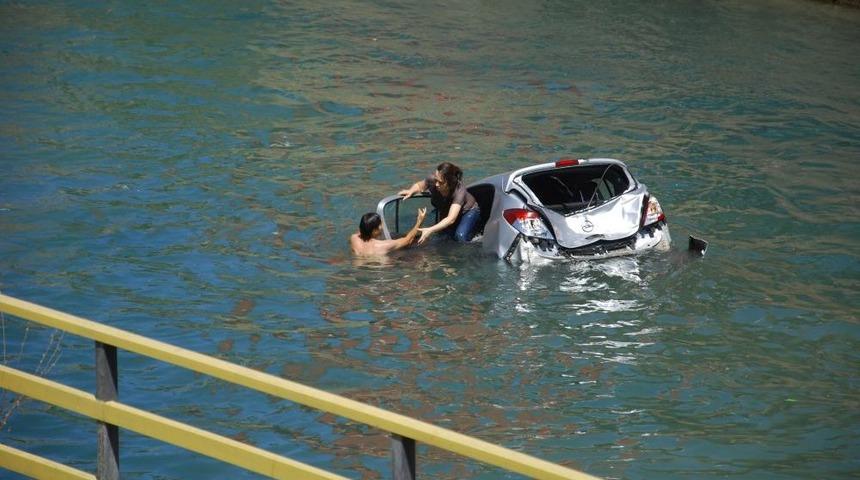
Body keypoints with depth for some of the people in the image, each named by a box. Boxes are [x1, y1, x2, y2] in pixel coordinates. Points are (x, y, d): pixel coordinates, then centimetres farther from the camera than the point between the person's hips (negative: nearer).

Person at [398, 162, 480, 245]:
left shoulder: (459, 190, -41)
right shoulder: (433, 180, -31)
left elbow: (451, 219, -50)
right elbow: (419, 185, -6)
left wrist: (430, 231, -62)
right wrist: (411, 191, -29)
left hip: (468, 211, -4)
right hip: (445, 212, 4)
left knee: (460, 237, -28)